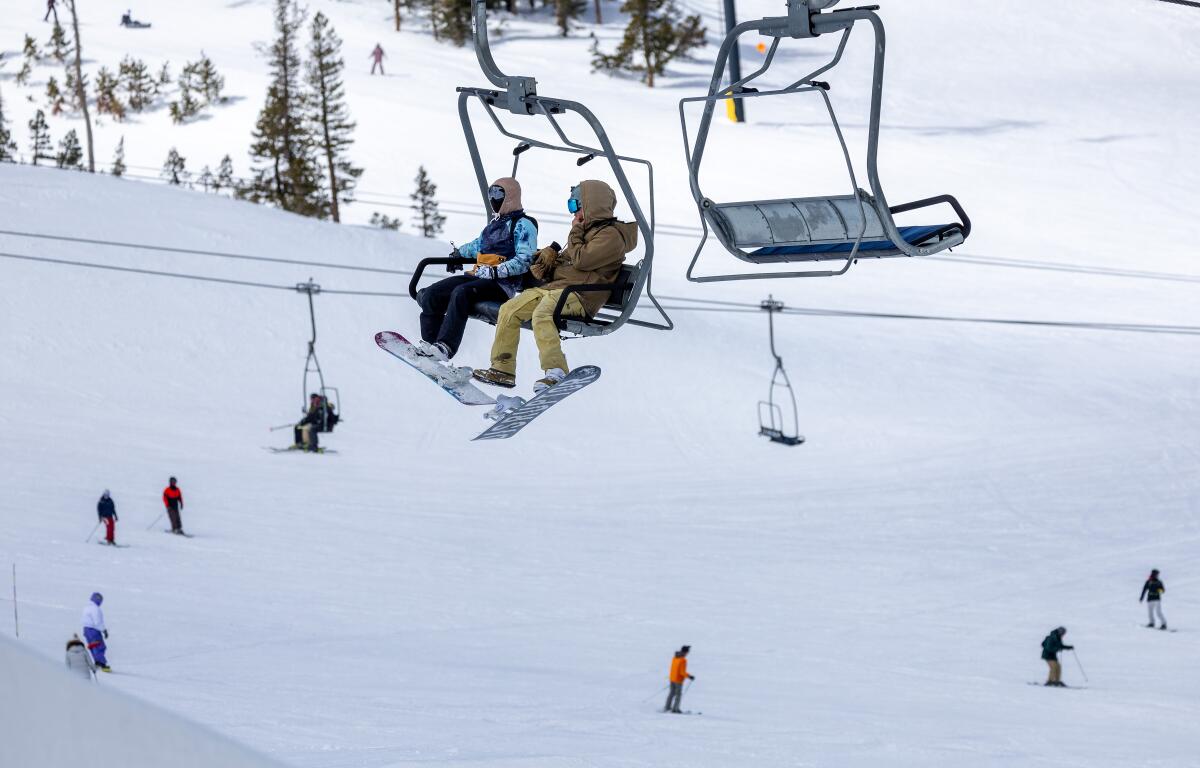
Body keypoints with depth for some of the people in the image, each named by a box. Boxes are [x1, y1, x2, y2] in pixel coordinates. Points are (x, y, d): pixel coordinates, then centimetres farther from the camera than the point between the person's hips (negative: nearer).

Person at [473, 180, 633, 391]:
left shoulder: (610, 235, -7)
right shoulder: (590, 230, 26)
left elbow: (580, 260, -17)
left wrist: (575, 232, -2)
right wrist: (551, 257, 12)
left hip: (579, 295, -10)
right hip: (555, 286, 10)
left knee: (542, 313, -37)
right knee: (509, 310, 2)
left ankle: (556, 372, -44)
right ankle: (503, 369, 3)